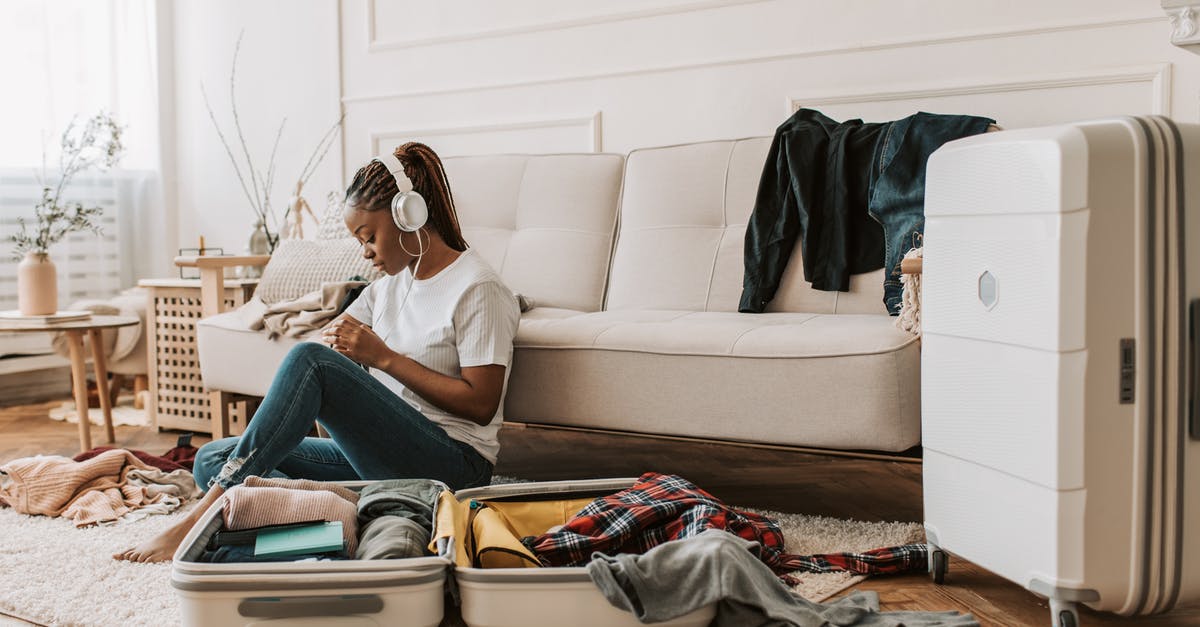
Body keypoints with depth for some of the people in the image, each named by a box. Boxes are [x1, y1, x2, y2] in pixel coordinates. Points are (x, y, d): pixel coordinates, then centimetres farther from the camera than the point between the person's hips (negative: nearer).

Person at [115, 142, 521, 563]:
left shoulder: (477, 289, -7)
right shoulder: (389, 285, 19)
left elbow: (481, 405, -13)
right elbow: (328, 340, 16)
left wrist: (384, 357, -13)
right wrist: (334, 339, -9)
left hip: (452, 463, -9)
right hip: (376, 456, 9)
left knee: (309, 362, -28)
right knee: (212, 459, -4)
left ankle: (202, 518, -24)